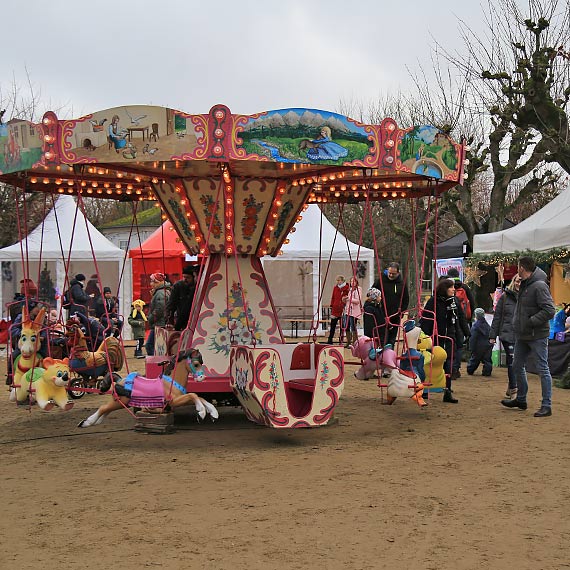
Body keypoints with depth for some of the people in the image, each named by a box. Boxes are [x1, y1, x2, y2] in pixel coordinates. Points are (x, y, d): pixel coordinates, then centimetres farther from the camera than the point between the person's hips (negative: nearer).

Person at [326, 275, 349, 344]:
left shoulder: (347, 288, -5)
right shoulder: (335, 288, 7)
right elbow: (333, 298, 11)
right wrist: (331, 306, 7)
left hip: (343, 309, -3)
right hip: (335, 309, 3)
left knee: (342, 326, 7)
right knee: (332, 325, 5)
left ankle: (341, 341, 15)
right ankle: (330, 340, 9)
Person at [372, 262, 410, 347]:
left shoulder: (402, 283, 6)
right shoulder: (380, 281, -2)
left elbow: (406, 300, 14)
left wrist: (401, 311, 2)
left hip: (395, 317, 3)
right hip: (382, 317, -3)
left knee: (392, 340, 10)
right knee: (384, 340, -10)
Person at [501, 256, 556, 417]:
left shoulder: (539, 286, -18)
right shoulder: (524, 285, 10)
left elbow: (549, 311, -23)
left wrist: (530, 322, -22)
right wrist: (517, 324, 5)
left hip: (537, 336, -10)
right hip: (522, 335, 10)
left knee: (543, 369, -2)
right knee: (517, 366, 17)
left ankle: (547, 405, 3)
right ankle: (521, 399, 32)